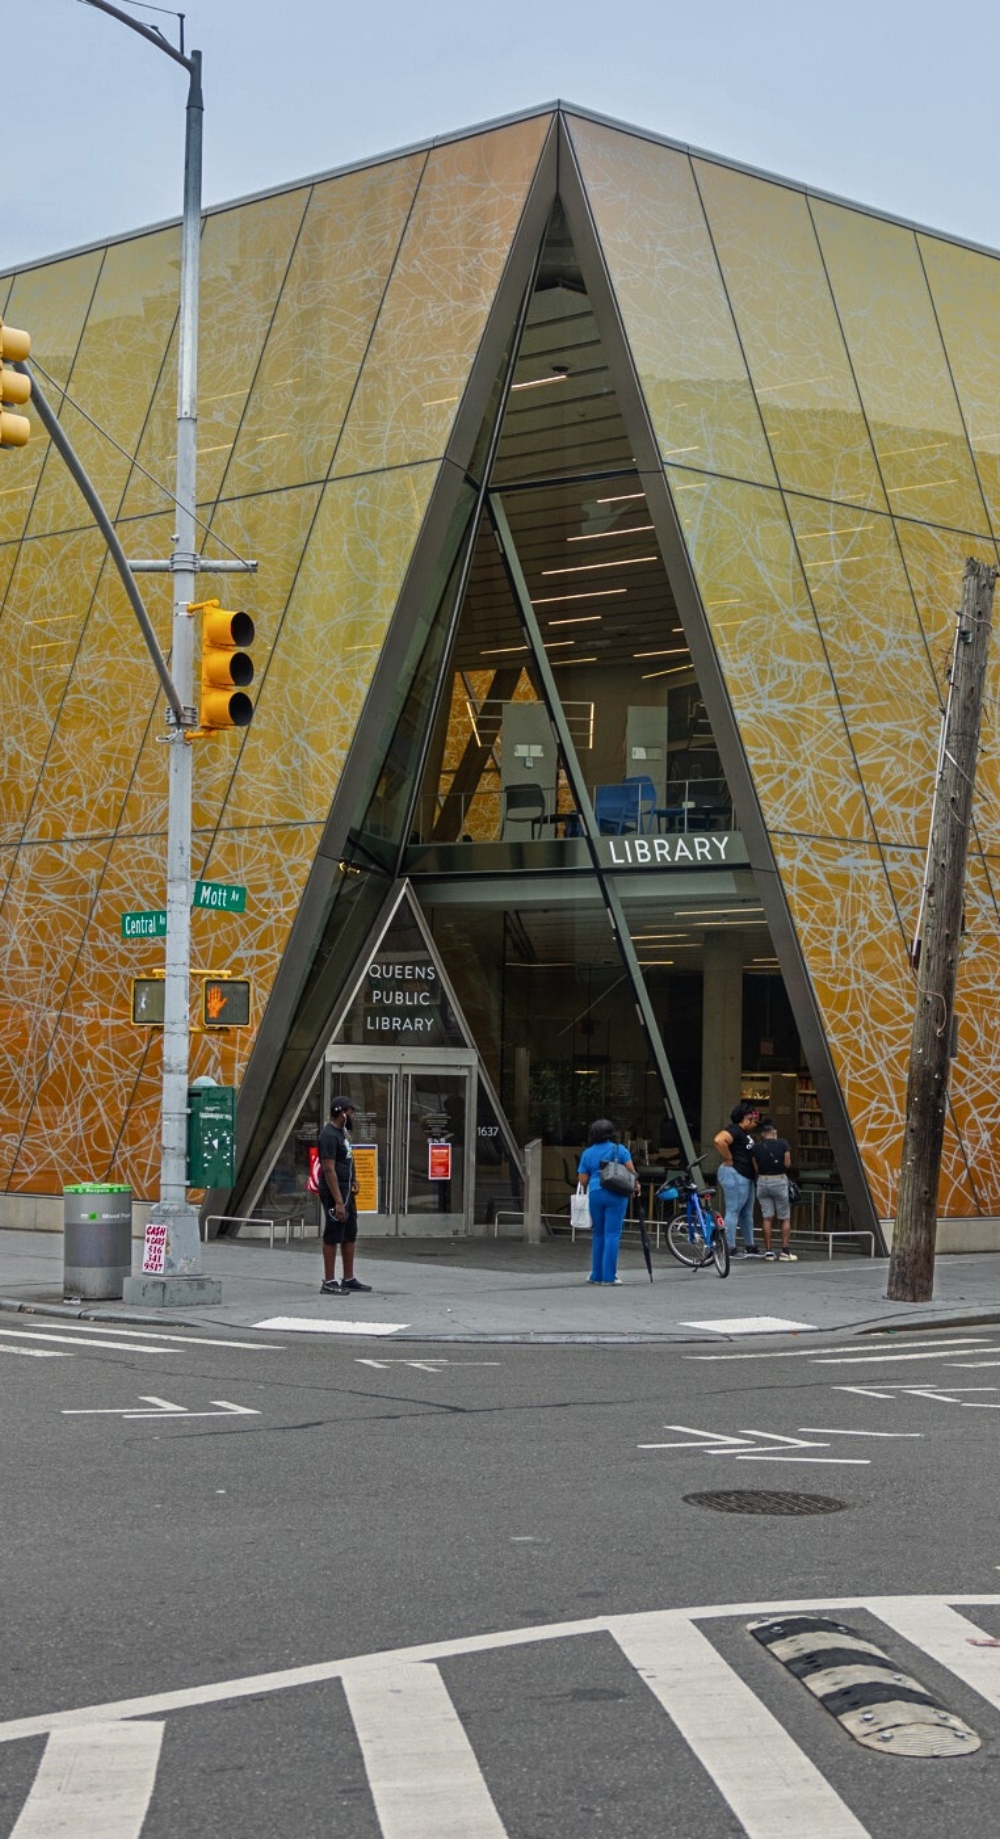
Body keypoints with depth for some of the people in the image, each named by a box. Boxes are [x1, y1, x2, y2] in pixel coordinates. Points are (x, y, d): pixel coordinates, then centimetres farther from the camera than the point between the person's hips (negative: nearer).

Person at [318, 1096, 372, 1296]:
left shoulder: (342, 1132, 12)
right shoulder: (329, 1135, -18)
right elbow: (329, 1169, -23)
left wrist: (353, 1181, 11)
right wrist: (338, 1202, -26)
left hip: (347, 1191, 10)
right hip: (334, 1192, -10)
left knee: (350, 1234, 13)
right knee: (333, 1236, -4)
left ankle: (349, 1279, 20)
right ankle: (329, 1283, 1)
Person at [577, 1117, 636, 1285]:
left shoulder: (587, 1153, 9)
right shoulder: (618, 1149, 1)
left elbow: (582, 1180, 6)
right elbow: (631, 1170, -5)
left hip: (595, 1194, 3)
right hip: (616, 1195, -3)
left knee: (598, 1234, 14)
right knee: (612, 1234, -3)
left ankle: (597, 1275, 16)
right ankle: (609, 1276, -7)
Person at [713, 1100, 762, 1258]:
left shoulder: (745, 1133, 17)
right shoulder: (734, 1131, -15)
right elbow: (719, 1140, -33)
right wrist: (729, 1159, -23)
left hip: (746, 1177, 11)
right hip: (734, 1175, -11)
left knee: (747, 1214, 15)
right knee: (733, 1212, -7)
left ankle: (749, 1247, 23)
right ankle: (730, 1248, -5)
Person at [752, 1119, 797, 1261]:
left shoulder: (757, 1147, -1)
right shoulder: (782, 1144, -6)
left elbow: (756, 1168, -2)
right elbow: (787, 1164, -6)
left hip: (763, 1181, 2)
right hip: (780, 1181, -2)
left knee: (767, 1218, 7)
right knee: (785, 1218, 6)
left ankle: (768, 1251, 5)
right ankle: (785, 1251, 0)